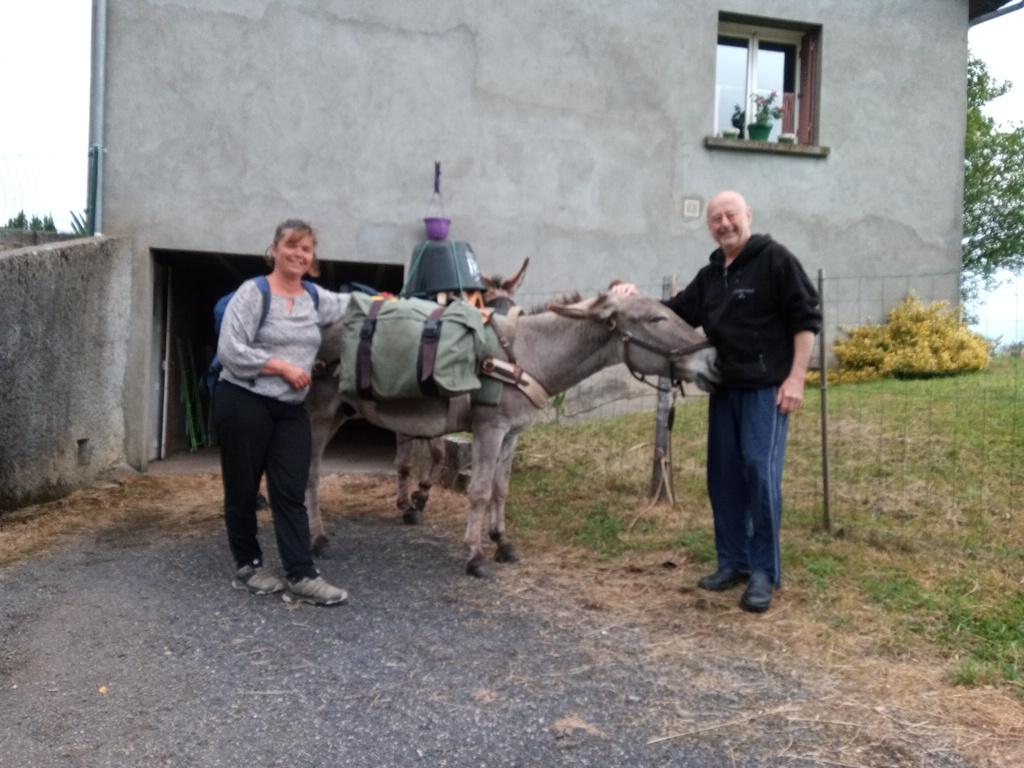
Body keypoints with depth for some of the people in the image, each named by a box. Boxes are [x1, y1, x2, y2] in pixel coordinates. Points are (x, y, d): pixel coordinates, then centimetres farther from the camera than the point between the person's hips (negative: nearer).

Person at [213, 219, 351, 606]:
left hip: (291, 410, 5)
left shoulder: (316, 298, 8)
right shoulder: (253, 292, -10)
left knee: (291, 492, 1)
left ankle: (301, 576, 1)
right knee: (243, 489, 7)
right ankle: (248, 566, 24)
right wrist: (283, 366, -17)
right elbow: (230, 351, -17)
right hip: (243, 404, -5)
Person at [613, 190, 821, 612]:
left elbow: (806, 317, -9)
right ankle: (732, 561, 21)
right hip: (725, 388, 7)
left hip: (767, 388, -7)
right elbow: (675, 313, 21)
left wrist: (796, 378, -15)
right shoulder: (710, 276, 16)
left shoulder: (775, 259, -6)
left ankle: (765, 571, 0)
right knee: (724, 476, 9)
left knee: (761, 473, -10)